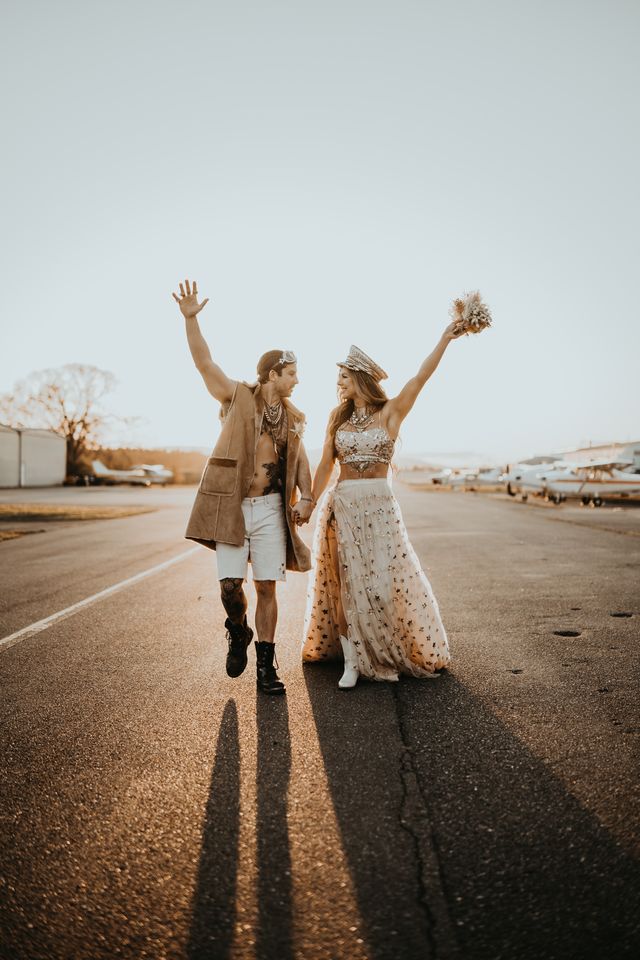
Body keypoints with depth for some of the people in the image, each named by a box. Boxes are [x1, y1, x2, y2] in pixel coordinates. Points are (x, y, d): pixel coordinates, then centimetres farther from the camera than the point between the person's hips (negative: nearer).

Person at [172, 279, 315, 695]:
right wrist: (191, 318, -18)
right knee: (230, 585, -3)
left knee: (267, 586, 2)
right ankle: (238, 634, 29)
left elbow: (301, 460, 12)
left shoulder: (294, 418, 12)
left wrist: (307, 497, -4)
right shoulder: (238, 396, 2)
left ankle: (266, 664, 14)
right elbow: (205, 362, -6)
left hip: (271, 508, 3)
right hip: (231, 505, -2)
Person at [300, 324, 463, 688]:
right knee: (346, 584, 3)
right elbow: (325, 467, 12)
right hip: (341, 507, 3)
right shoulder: (338, 418, 10)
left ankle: (419, 653, 19)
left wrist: (445, 339, -18)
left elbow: (420, 378, -12)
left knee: (390, 581, -1)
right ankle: (352, 662, 11)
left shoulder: (390, 412, 0)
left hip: (380, 506, -3)